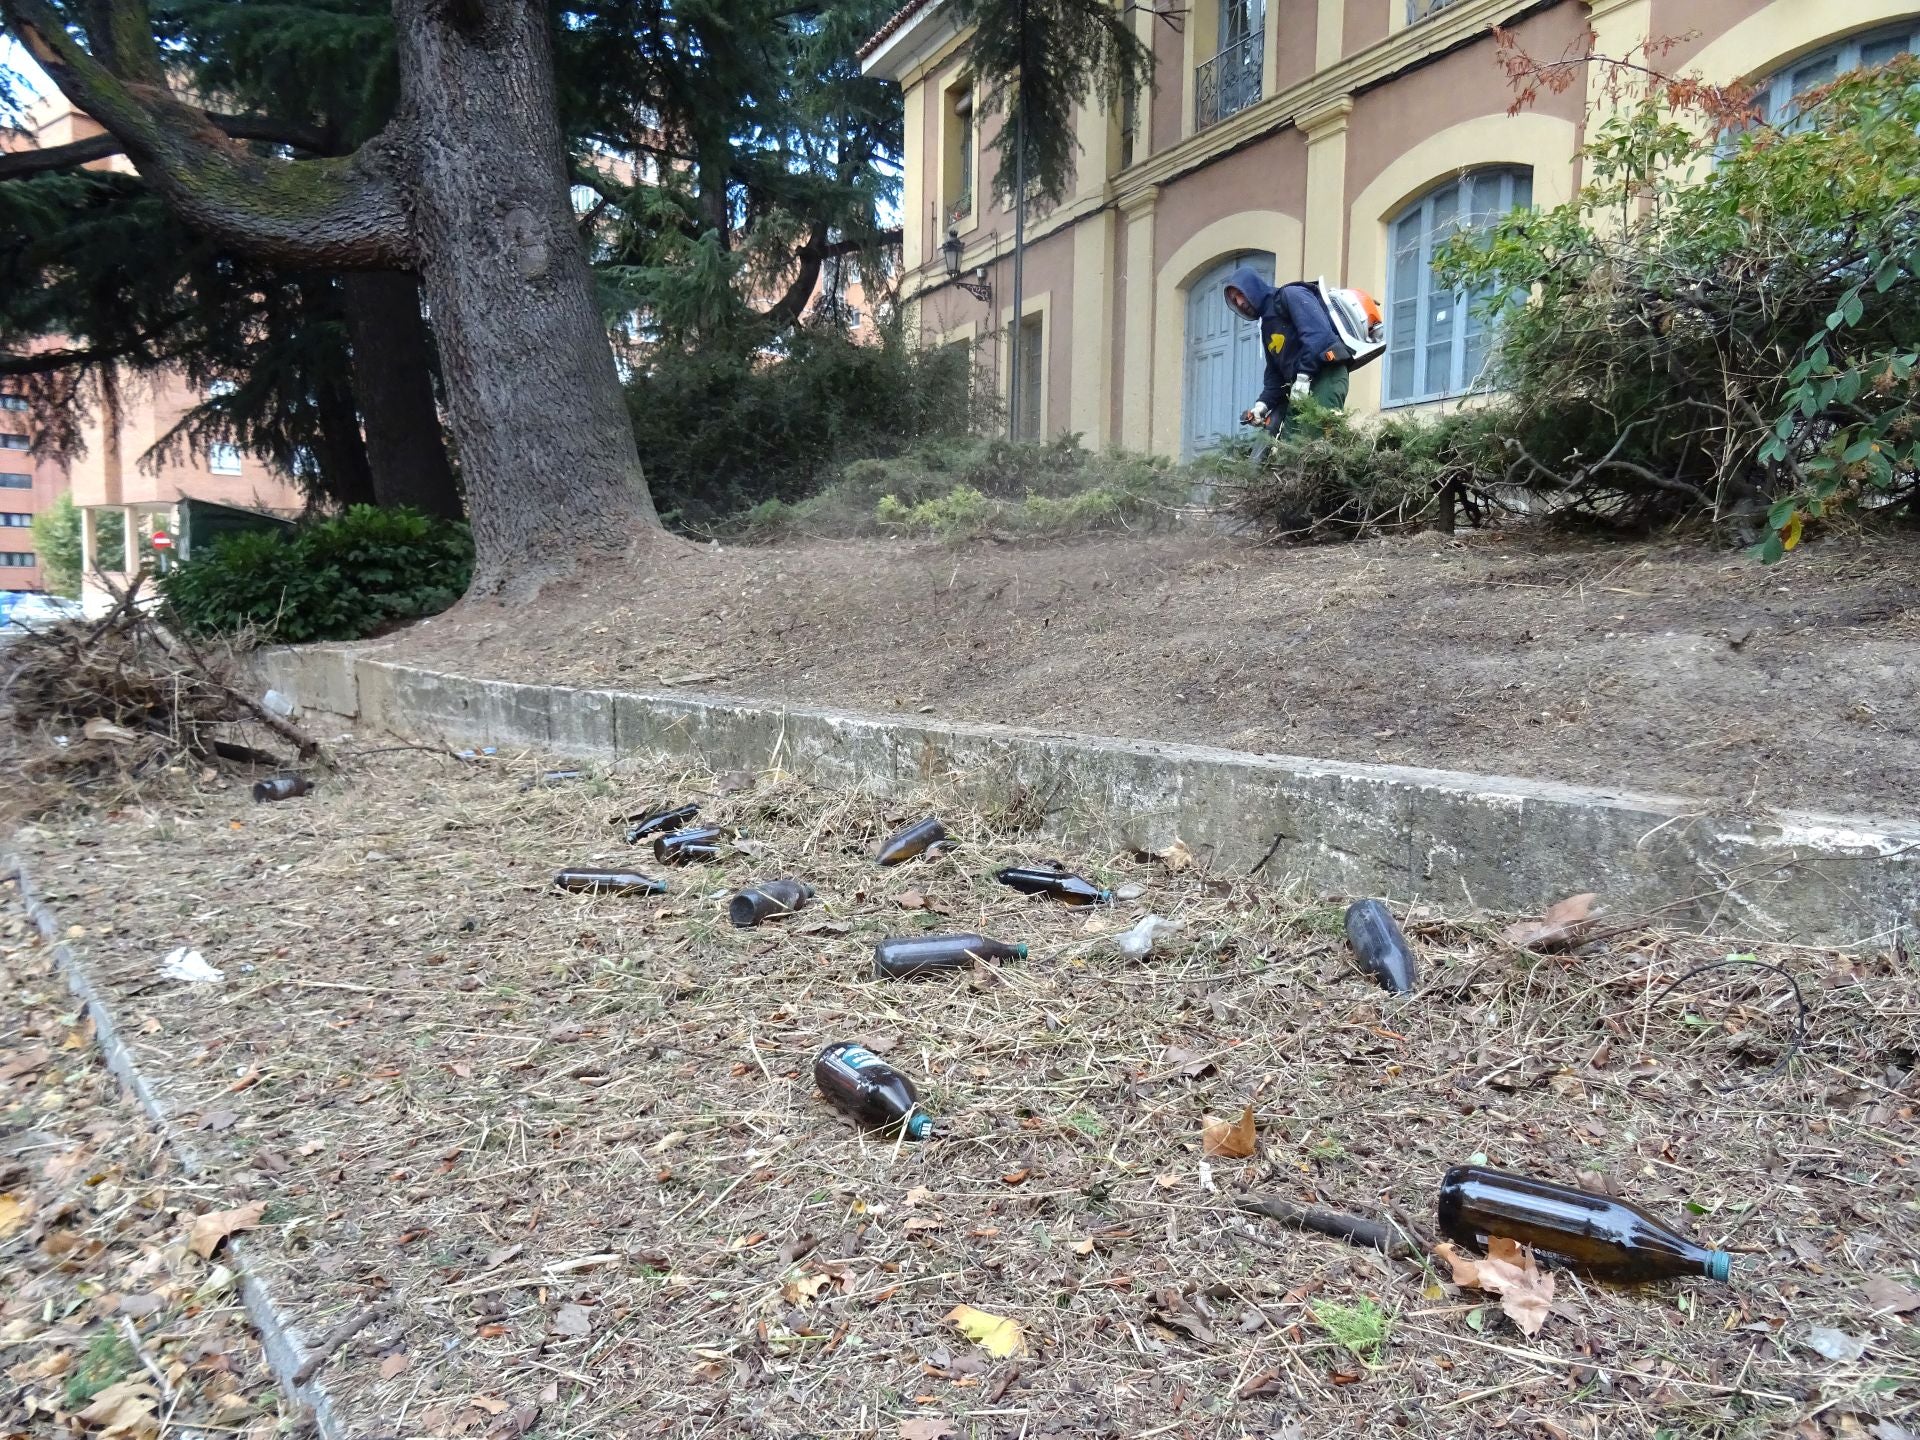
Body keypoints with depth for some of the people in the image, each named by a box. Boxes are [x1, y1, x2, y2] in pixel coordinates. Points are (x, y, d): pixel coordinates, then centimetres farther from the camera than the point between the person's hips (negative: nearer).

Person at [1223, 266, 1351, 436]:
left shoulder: (1291, 295, 0)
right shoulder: (1267, 325, 27)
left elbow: (1318, 331, -16)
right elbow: (1274, 373, 23)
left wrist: (1304, 375, -22)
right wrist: (1263, 403, 7)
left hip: (1327, 374, -9)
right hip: (1298, 386, 9)